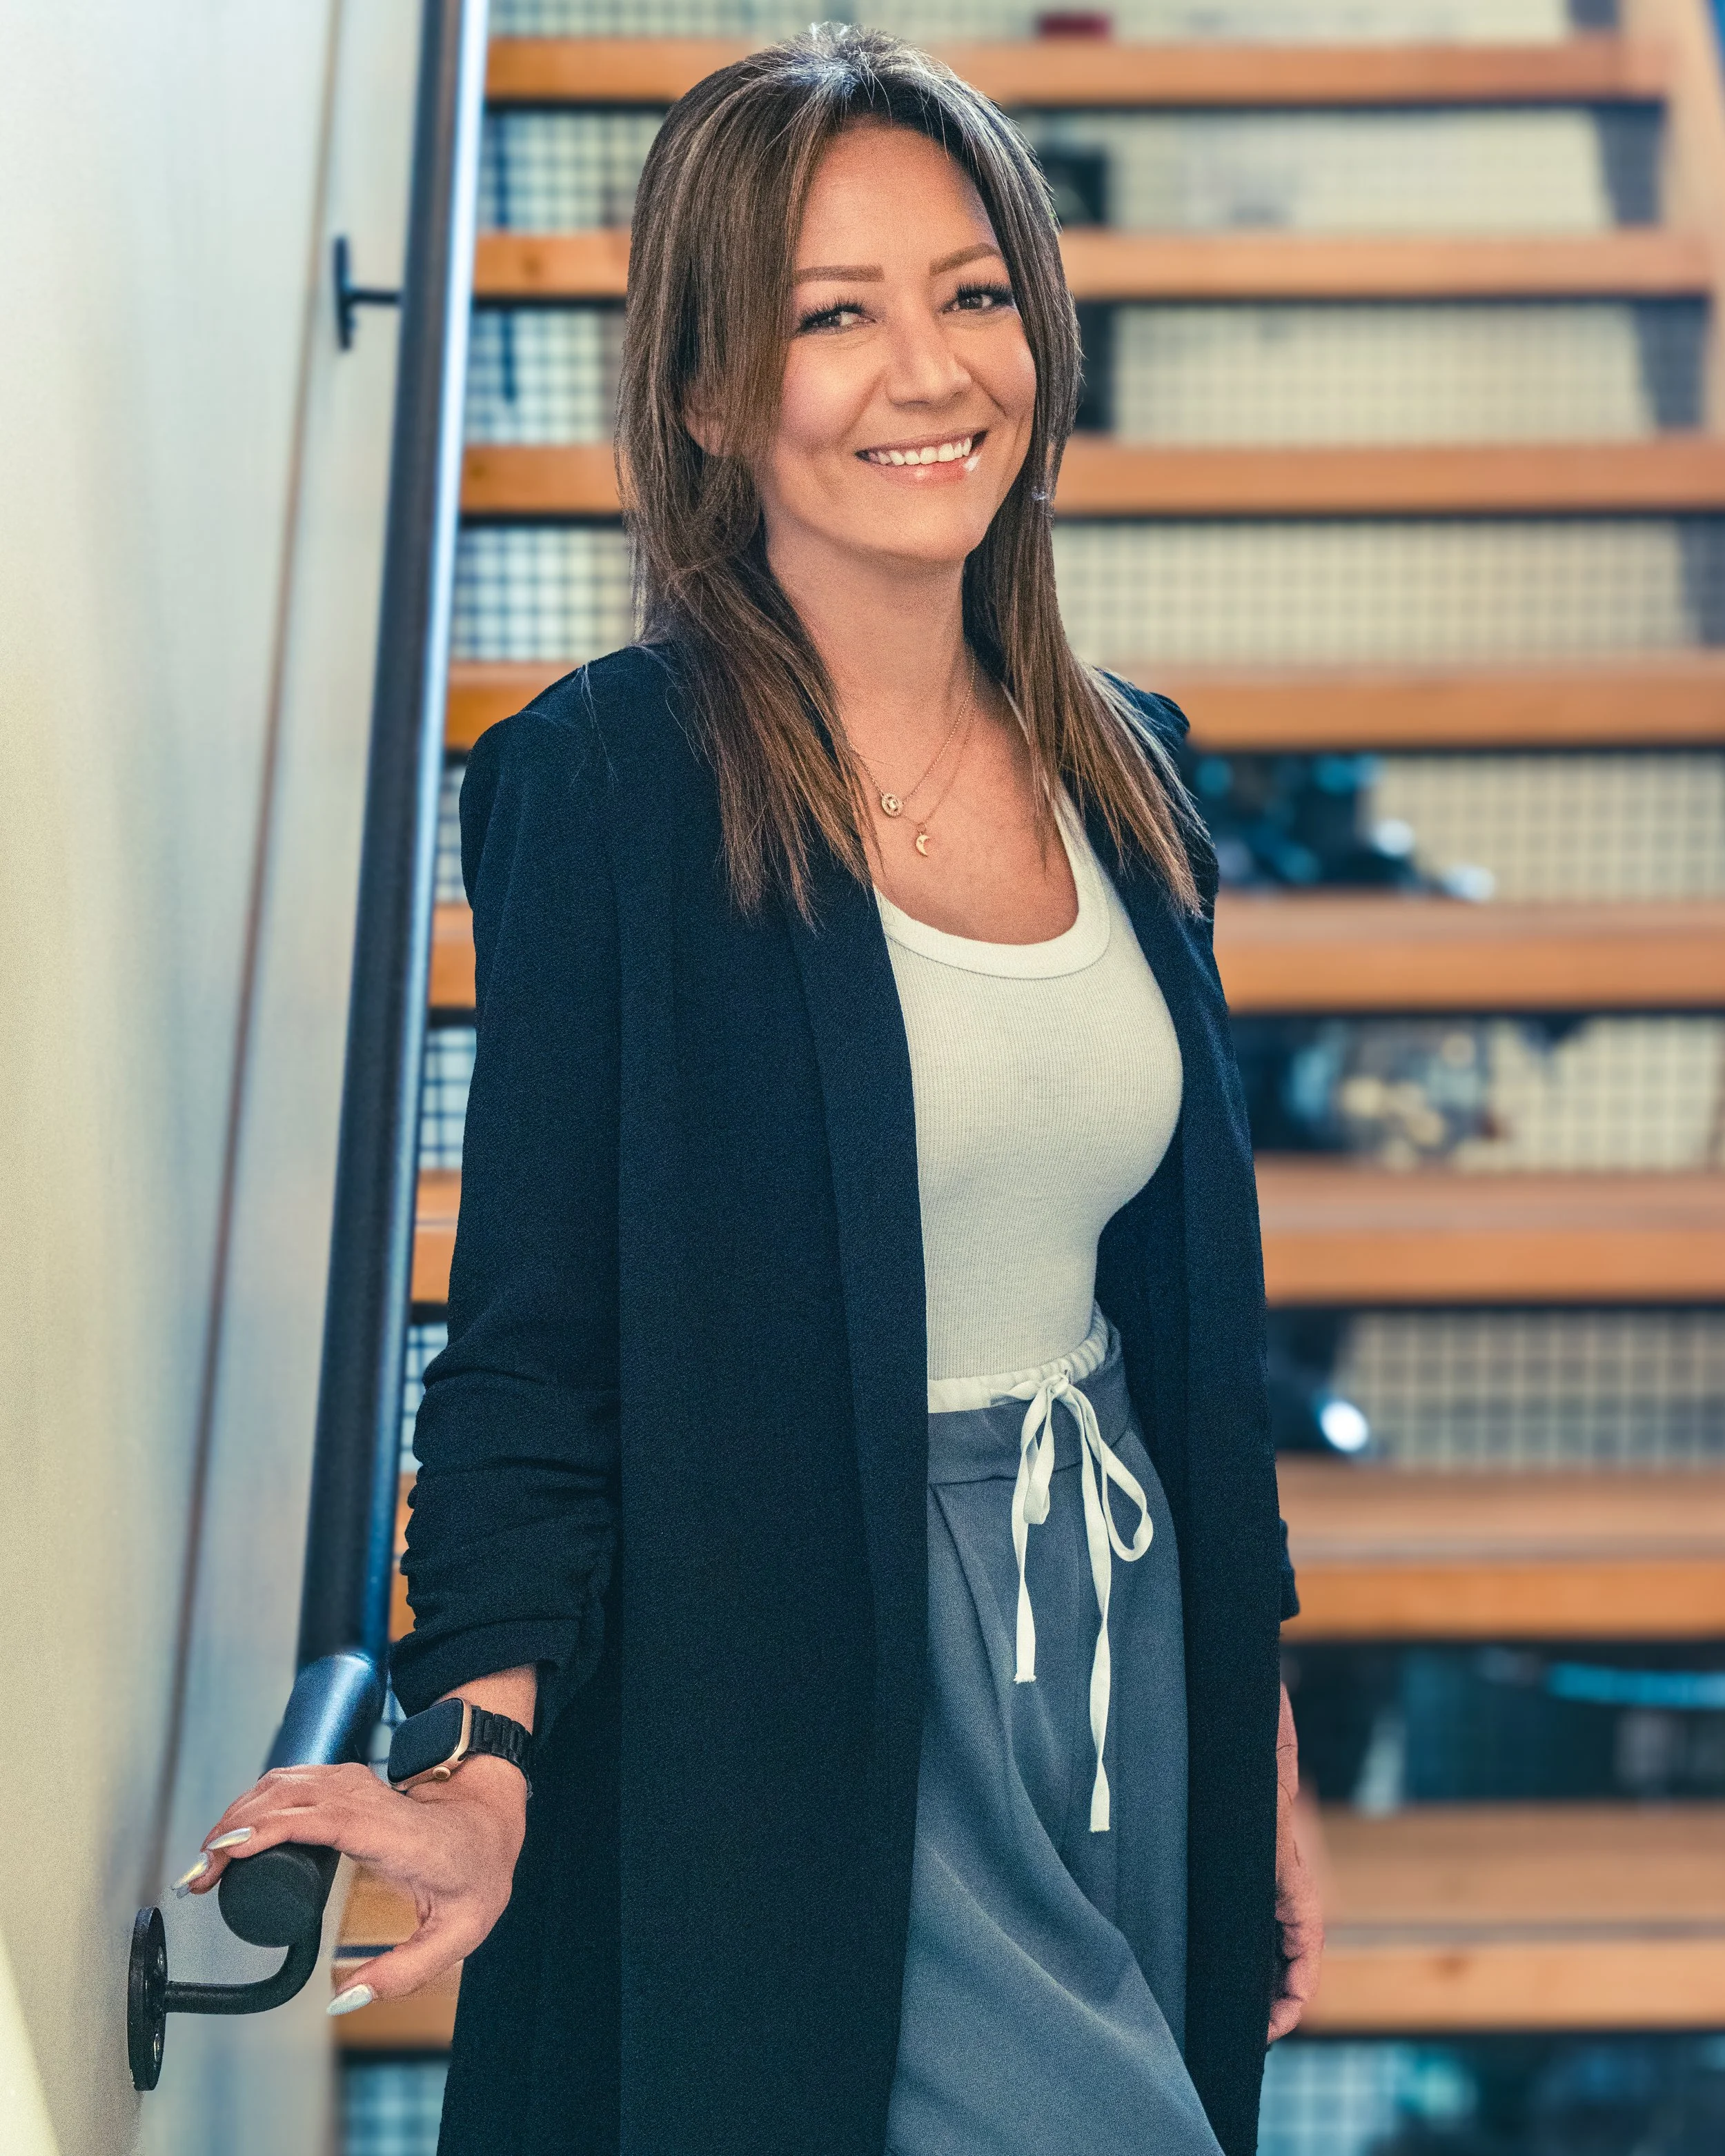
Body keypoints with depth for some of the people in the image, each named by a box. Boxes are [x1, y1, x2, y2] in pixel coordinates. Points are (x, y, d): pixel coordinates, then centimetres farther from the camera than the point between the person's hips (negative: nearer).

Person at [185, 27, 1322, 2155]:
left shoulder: (1121, 767, 6)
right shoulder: (608, 780, -12)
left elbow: (1189, 1298, 13)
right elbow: (534, 1335, -12)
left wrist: (1259, 1746, 15)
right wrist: (482, 1756, -26)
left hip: (1121, 1657, 6)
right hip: (793, 1726, -6)